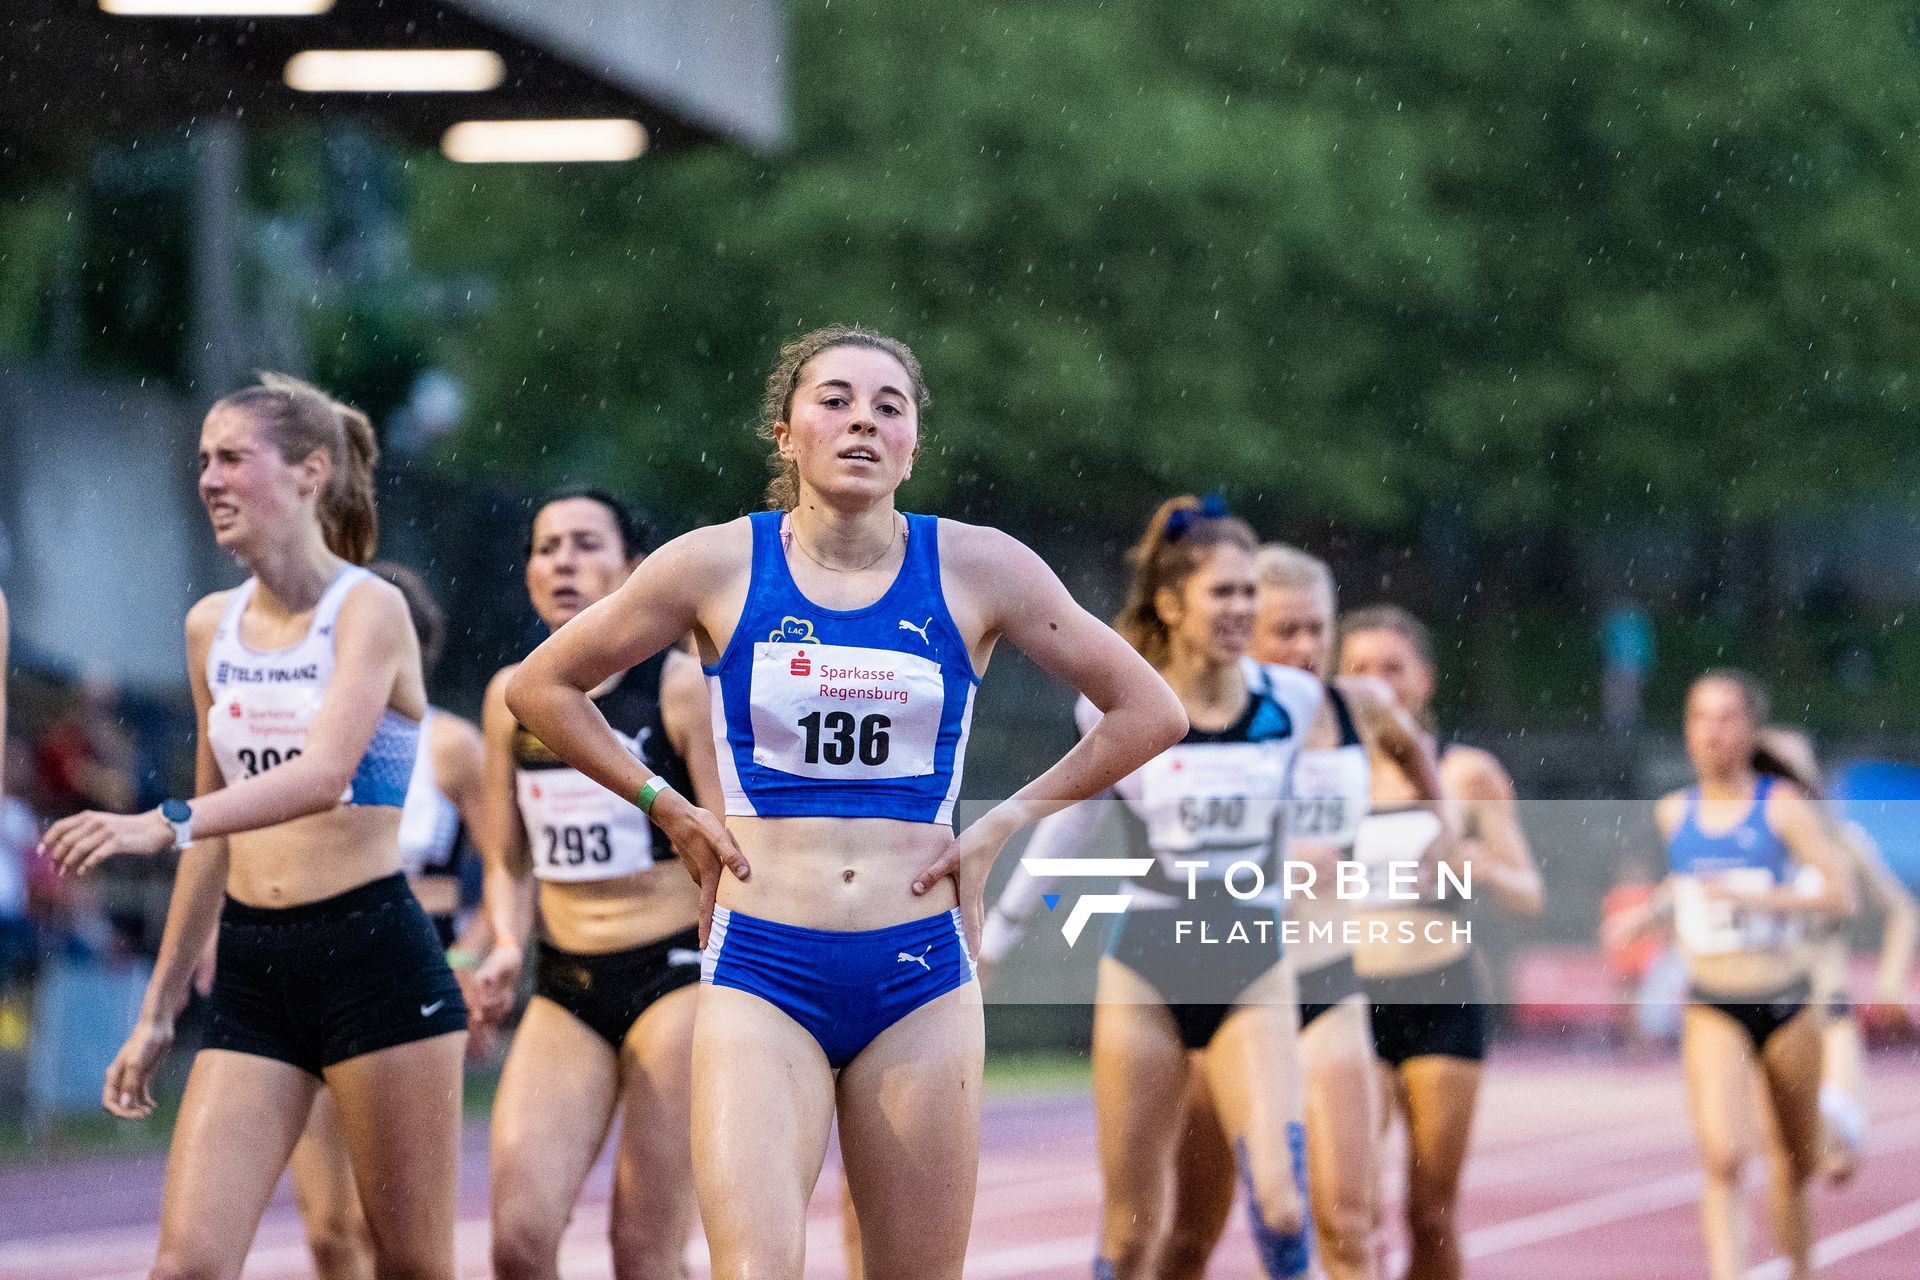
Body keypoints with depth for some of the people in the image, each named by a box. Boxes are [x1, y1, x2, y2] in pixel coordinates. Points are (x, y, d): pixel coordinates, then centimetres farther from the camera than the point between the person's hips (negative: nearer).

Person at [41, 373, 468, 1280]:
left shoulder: (368, 608, -6)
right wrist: (157, 1009, 20)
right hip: (252, 973, 6)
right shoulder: (211, 626, 13)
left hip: (375, 958, -5)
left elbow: (324, 773, -23)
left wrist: (166, 825, -38)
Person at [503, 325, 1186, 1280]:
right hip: (761, 969, -1)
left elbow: (1148, 712, 9)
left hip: (919, 978, 1)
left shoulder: (975, 569, 2)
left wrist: (998, 830, 5)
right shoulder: (718, 567, 1)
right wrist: (670, 812, 5)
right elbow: (540, 688, 11)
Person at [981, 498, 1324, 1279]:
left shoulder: (1291, 703, -2)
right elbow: (1068, 826, 10)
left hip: (1253, 976, 0)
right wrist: (995, 937, 16)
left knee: (1280, 1203, -19)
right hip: (1144, 977, 0)